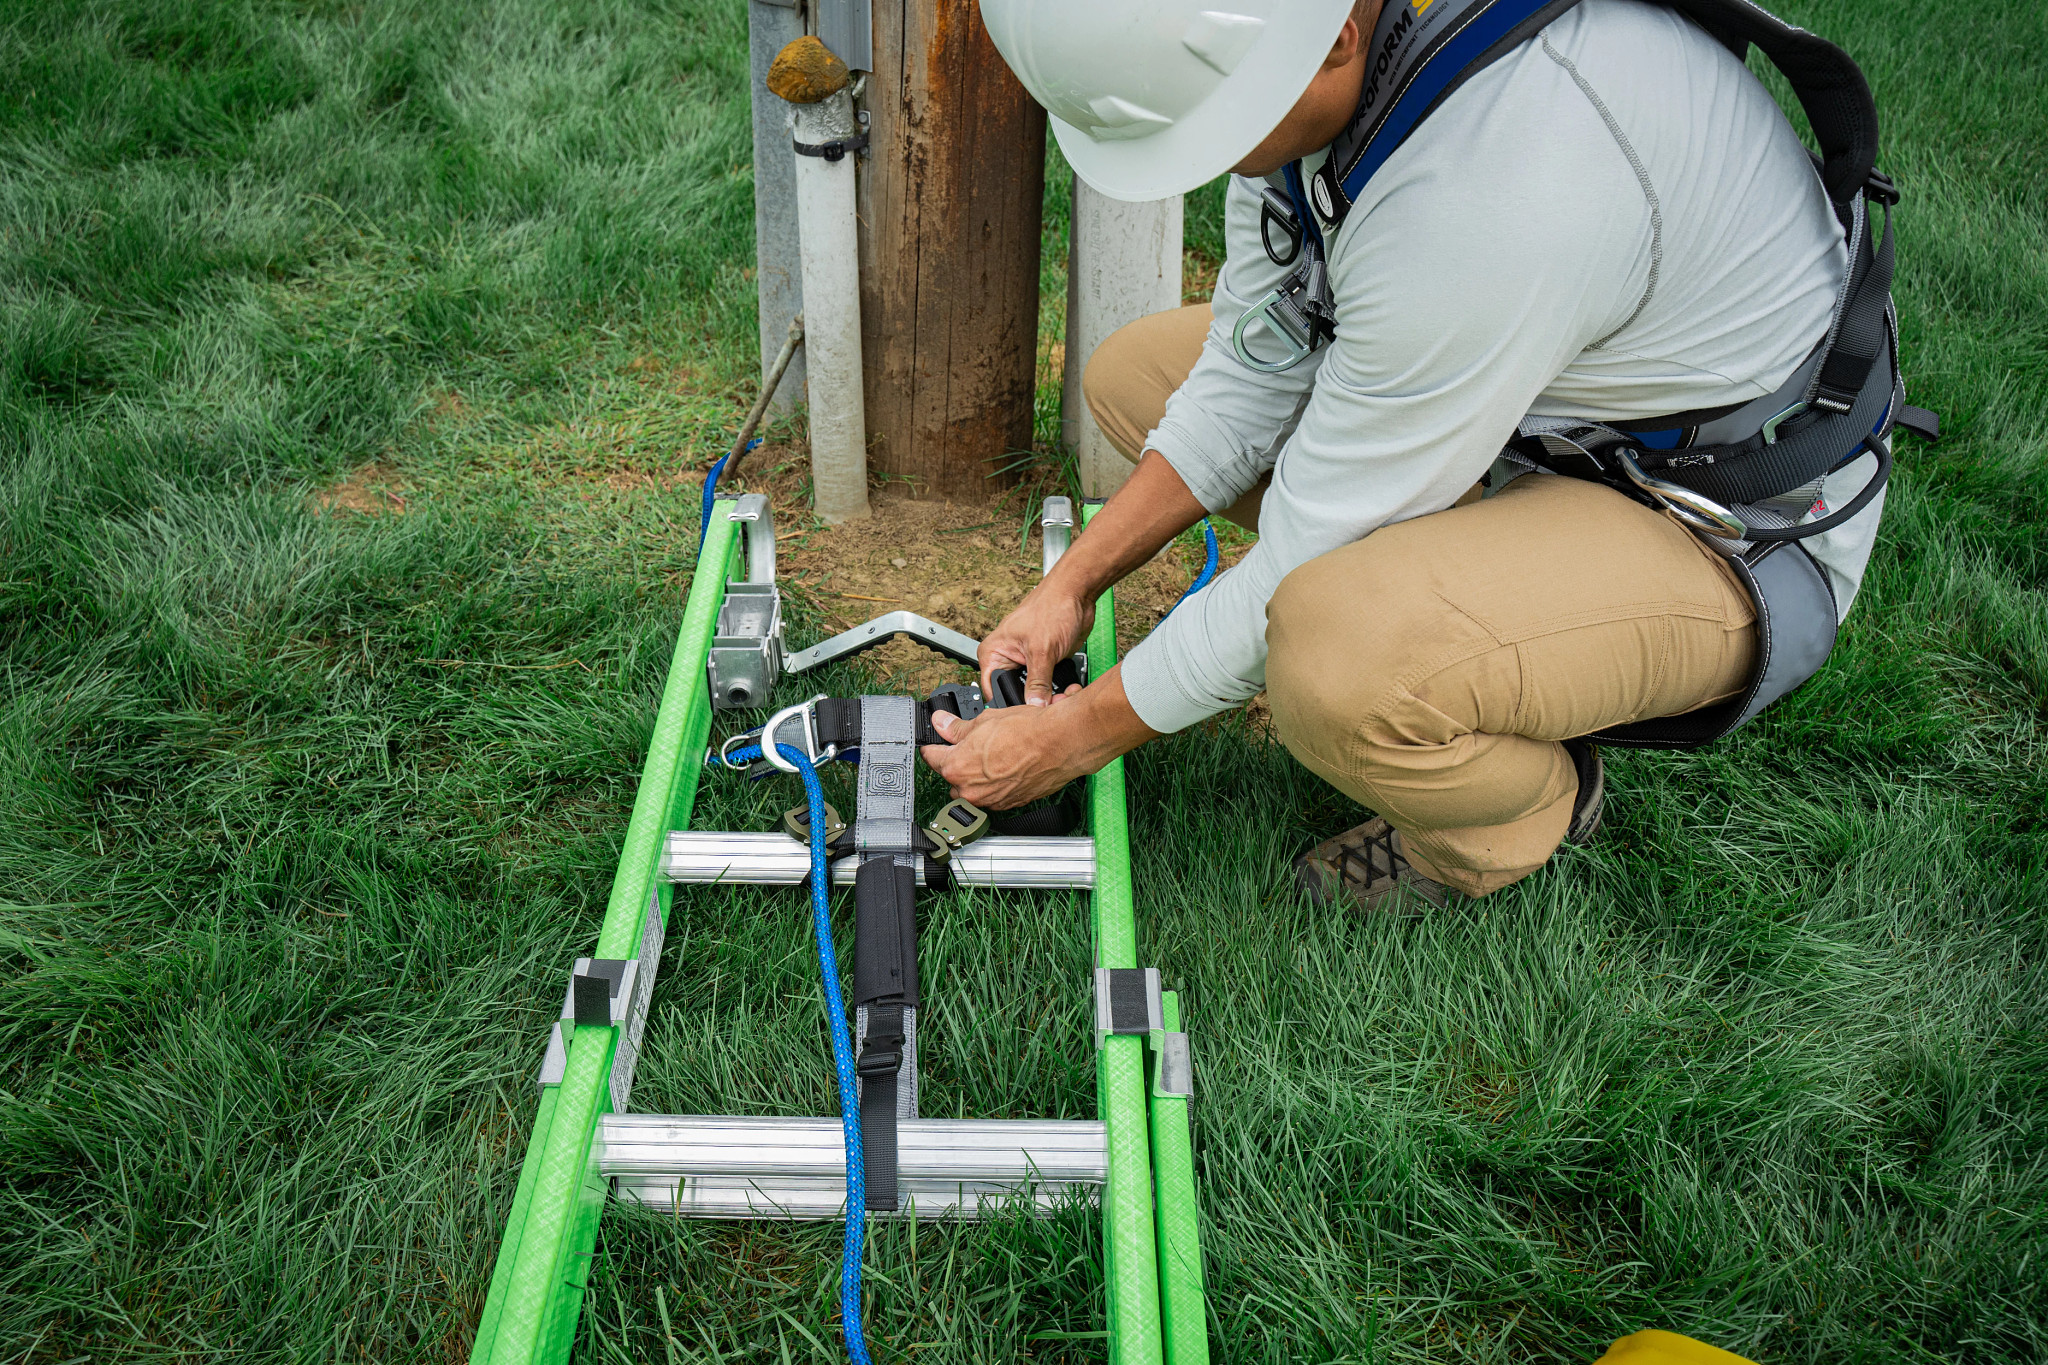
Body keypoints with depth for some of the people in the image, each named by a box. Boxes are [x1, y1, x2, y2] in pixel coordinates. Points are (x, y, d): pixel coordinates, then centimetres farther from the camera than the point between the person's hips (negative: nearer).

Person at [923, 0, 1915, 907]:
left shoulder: (1499, 180, -38)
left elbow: (1306, 557, -28)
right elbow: (1256, 366, 0)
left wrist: (1072, 737, -16)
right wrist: (1071, 583, -2)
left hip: (1735, 540, -8)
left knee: (1334, 658, -37)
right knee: (1134, 374, 4)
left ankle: (1526, 803, -1)